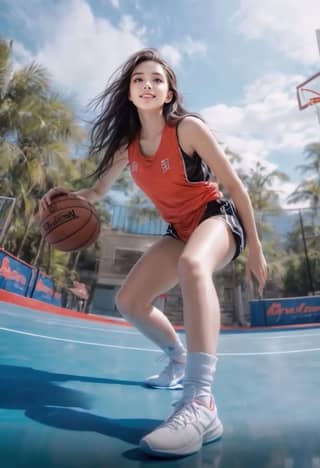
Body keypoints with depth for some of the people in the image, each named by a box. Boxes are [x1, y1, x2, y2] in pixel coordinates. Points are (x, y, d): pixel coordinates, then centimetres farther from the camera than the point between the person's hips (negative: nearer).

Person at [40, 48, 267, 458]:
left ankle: (201, 404, -42)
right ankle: (179, 360, 25)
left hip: (218, 217, -5)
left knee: (192, 265, -42)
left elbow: (235, 186, -12)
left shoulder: (188, 128, -15)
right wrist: (66, 196, -15)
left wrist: (254, 248, -9)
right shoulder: (126, 145, 0)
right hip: (180, 230, 6)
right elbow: (97, 191, 9)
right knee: (129, 302, 1)